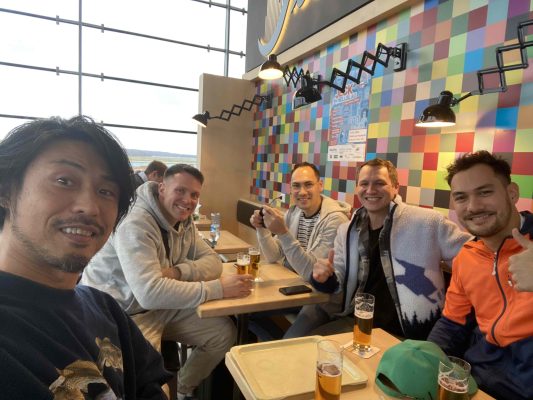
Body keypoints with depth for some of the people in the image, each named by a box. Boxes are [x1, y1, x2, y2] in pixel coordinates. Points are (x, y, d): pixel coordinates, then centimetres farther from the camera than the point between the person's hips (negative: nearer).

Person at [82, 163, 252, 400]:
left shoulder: (184, 221, 1)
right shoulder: (135, 224, -27)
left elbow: (213, 261, -2)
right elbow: (150, 293, -37)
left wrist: (176, 272, -23)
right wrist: (218, 288, -34)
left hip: (161, 307, 8)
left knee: (224, 332, 0)